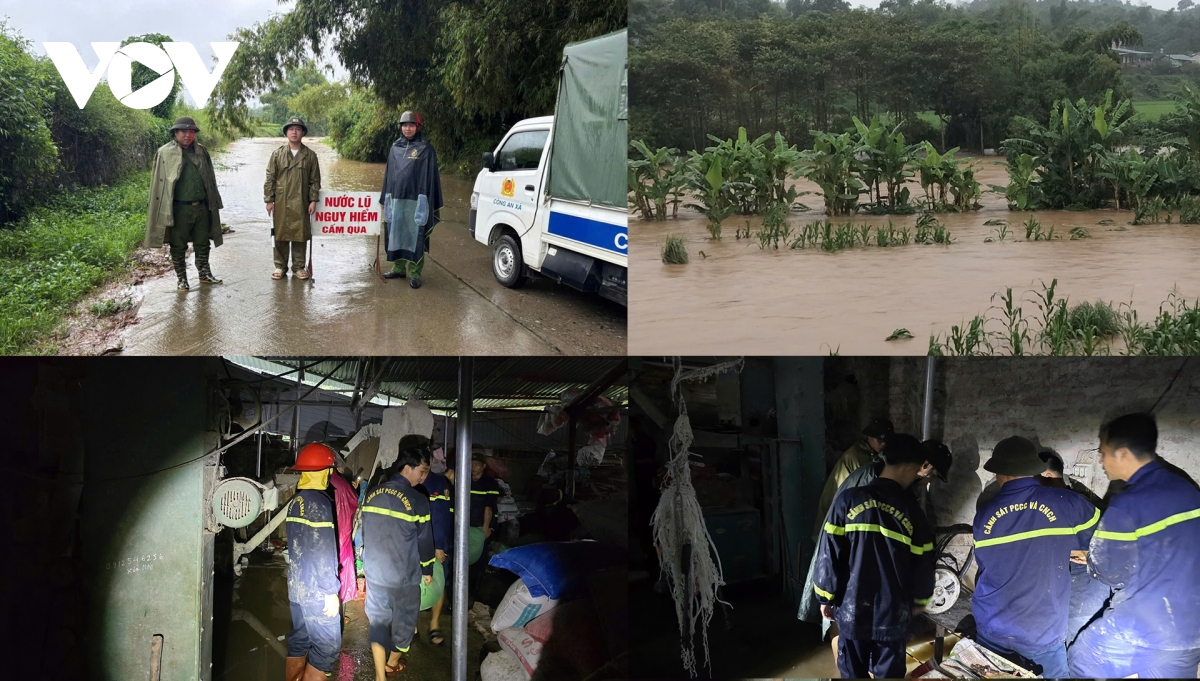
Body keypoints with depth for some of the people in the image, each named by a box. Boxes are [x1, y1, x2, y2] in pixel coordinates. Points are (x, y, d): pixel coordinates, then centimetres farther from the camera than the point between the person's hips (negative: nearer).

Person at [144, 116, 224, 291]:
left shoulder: (201, 152, 8)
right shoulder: (165, 153, -5)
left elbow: (210, 180, 14)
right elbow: (159, 182, -4)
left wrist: (213, 203, 12)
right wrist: (163, 210, -9)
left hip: (201, 207, 4)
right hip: (179, 209, -4)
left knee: (202, 243, 14)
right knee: (179, 247, 5)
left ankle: (204, 274, 28)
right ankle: (182, 280, 16)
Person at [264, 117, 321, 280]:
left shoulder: (310, 155, 4)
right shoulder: (277, 154, 3)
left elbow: (315, 180, 5)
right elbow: (270, 178, 3)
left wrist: (313, 200, -1)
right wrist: (269, 200, -2)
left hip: (301, 202, 0)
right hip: (281, 201, 0)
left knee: (300, 234, 4)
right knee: (280, 234, 5)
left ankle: (299, 266, 14)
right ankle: (280, 266, 14)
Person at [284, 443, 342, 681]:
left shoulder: (296, 502, 11)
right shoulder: (319, 502, -17)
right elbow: (322, 551, -21)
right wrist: (331, 591, -18)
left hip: (297, 587, 9)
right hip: (316, 590, -9)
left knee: (299, 642, 14)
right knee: (327, 646, -4)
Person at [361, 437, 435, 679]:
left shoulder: (372, 494, 1)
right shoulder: (417, 500, -15)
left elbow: (364, 533, 9)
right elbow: (425, 540, -8)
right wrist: (427, 570, 8)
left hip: (375, 573, 4)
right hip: (405, 577, -4)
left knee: (377, 620, 12)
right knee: (404, 620, 18)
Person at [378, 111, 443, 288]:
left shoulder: (426, 149, -3)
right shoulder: (395, 148, 11)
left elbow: (430, 177, -5)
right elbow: (389, 173, 15)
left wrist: (427, 203, -11)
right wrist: (384, 198, 13)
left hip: (415, 200, -5)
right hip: (396, 199, 5)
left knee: (415, 236, -2)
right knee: (396, 234, 10)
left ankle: (415, 273, 3)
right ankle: (399, 268, 22)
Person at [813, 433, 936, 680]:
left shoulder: (849, 500, -9)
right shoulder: (911, 511, -7)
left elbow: (829, 554, -7)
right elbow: (922, 565, 1)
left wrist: (826, 597, 6)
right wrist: (920, 600, 19)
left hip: (852, 611, 1)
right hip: (892, 615, -1)